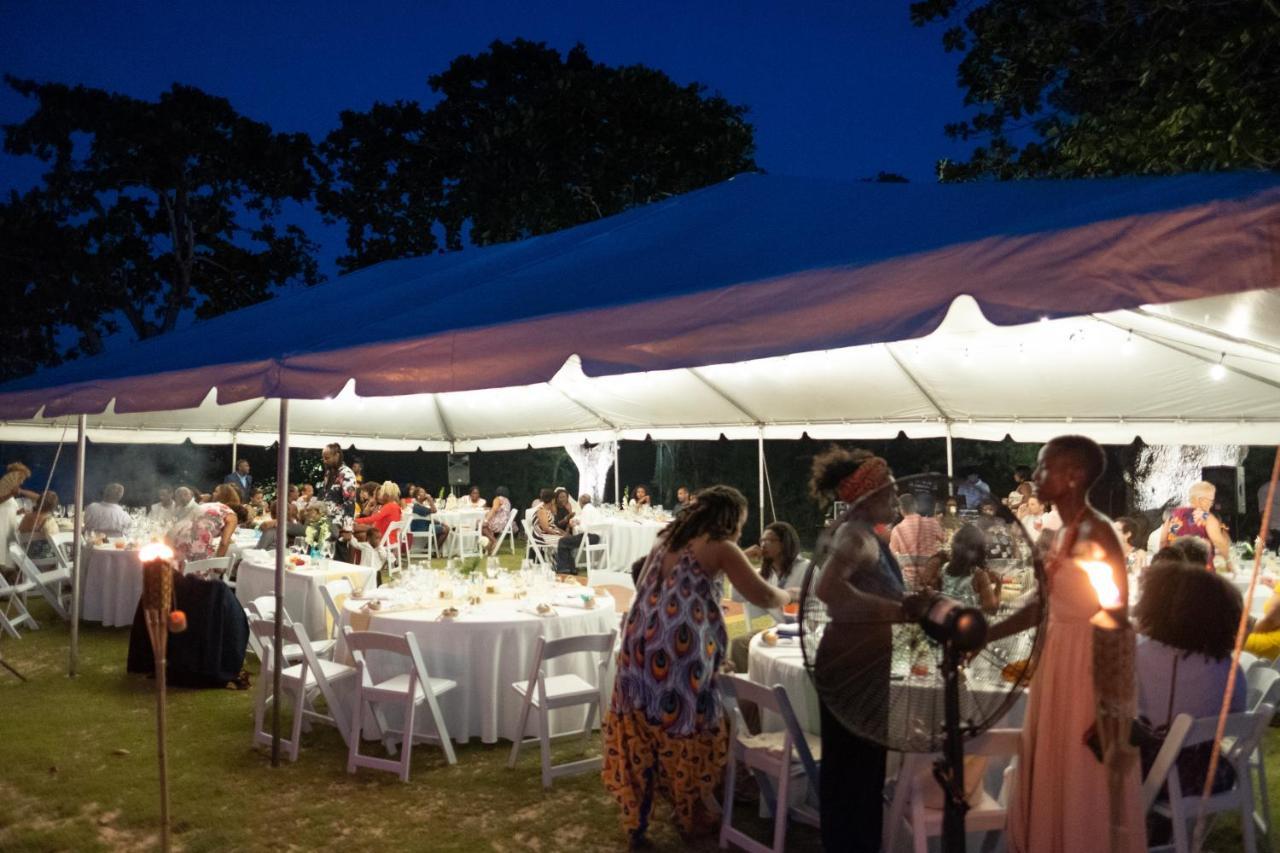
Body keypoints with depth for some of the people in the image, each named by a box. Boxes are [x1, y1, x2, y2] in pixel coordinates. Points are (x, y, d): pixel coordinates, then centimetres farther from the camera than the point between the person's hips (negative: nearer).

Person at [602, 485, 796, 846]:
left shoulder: (666, 539, 18)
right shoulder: (720, 548, -2)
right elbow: (762, 595, -4)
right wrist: (789, 595, 16)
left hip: (641, 650, 6)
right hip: (680, 655, -6)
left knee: (640, 738, 12)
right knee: (687, 734, 11)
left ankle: (636, 819, 21)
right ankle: (692, 817, 27)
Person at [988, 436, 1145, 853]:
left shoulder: (1098, 533, -17)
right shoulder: (1063, 533, 8)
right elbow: (1040, 606, 15)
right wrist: (979, 638, 13)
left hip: (1092, 668, -8)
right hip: (1059, 663, 8)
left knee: (1087, 786, 4)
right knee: (1055, 776, 17)